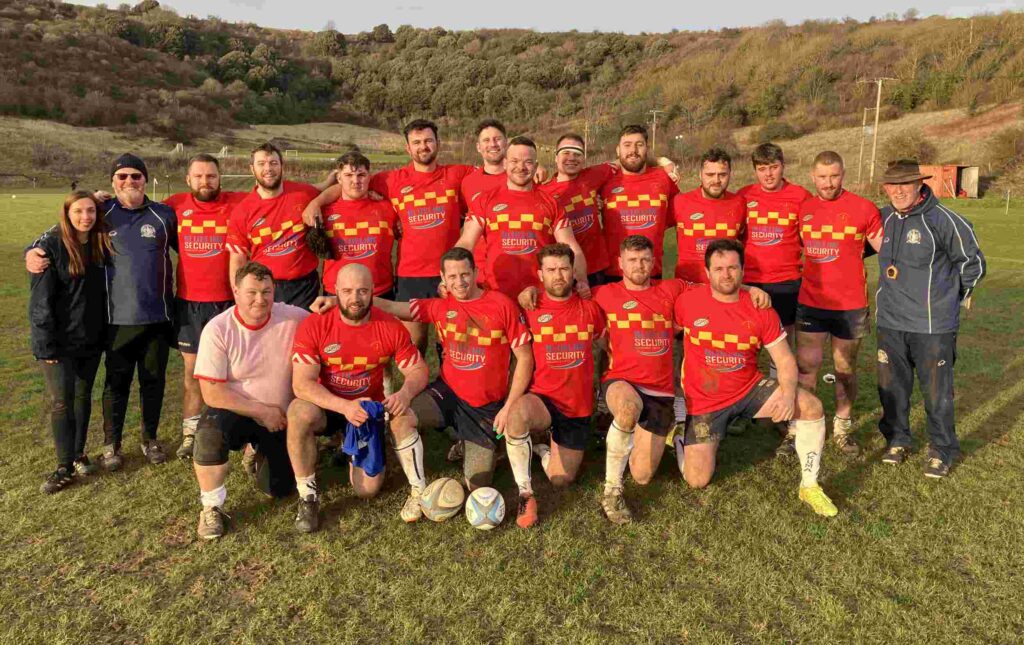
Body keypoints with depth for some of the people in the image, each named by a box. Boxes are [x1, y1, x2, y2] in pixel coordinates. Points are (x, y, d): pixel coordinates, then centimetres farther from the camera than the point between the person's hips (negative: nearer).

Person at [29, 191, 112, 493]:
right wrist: (46, 343, -15)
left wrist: (105, 333, 6)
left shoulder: (101, 245, 3)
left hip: (91, 340, 4)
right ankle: (65, 466, 8)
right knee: (61, 401, -3)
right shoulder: (52, 245, -12)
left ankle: (78, 454, 27)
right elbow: (40, 299, -13)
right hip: (60, 341, -4)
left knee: (83, 396, 13)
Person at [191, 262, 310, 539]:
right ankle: (211, 508, -13)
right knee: (210, 431, -36)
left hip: (280, 419, 2)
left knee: (279, 488, 5)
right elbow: (212, 393, -20)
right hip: (235, 411, -2)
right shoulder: (217, 329, -19)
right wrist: (262, 411, -21)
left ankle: (260, 451, 39)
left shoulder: (294, 319, -14)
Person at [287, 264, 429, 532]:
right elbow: (302, 384, -24)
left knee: (368, 489, -16)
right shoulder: (314, 326, -19)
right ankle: (307, 496, -17)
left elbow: (418, 370, -8)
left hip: (368, 408, 1)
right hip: (327, 407, 0)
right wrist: (345, 406, -38)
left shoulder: (391, 327, -14)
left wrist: (405, 393, -33)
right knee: (299, 413, -35)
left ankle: (419, 490, 17)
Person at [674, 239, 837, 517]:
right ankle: (681, 437, 28)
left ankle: (809, 486, -2)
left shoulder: (760, 310, -9)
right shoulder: (687, 302, -14)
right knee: (697, 481, -7)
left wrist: (788, 393, -26)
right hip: (704, 401, -2)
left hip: (749, 390, 2)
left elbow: (785, 360, -6)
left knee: (812, 407, -19)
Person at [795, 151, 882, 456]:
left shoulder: (863, 208, -6)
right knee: (806, 367, 2)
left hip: (851, 305, -1)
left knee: (846, 369, 12)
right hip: (811, 303, 2)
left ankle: (842, 429, 27)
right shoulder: (803, 209, 3)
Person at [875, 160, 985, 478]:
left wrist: (948, 294, 7)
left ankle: (942, 451, 22)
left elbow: (973, 262, -1)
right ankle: (896, 440, 32)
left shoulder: (943, 219, -11)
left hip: (933, 324, -4)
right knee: (891, 387, 13)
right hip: (890, 321, 4)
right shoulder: (883, 218, 3)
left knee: (937, 391, 4)